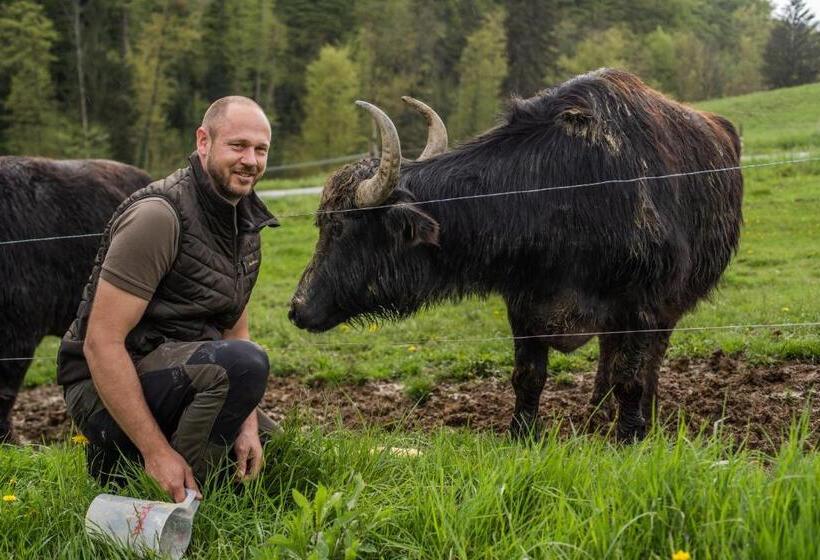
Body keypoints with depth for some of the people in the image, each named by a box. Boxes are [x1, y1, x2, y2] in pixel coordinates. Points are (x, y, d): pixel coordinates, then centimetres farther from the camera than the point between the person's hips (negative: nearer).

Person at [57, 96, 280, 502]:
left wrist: (247, 421, -5)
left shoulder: (246, 223, 7)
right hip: (106, 388, -9)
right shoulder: (158, 216, -22)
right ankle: (179, 503, -15)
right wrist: (156, 451, -28)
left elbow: (235, 329, 11)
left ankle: (125, 459, 19)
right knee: (244, 362, -31)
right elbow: (101, 343, -25)